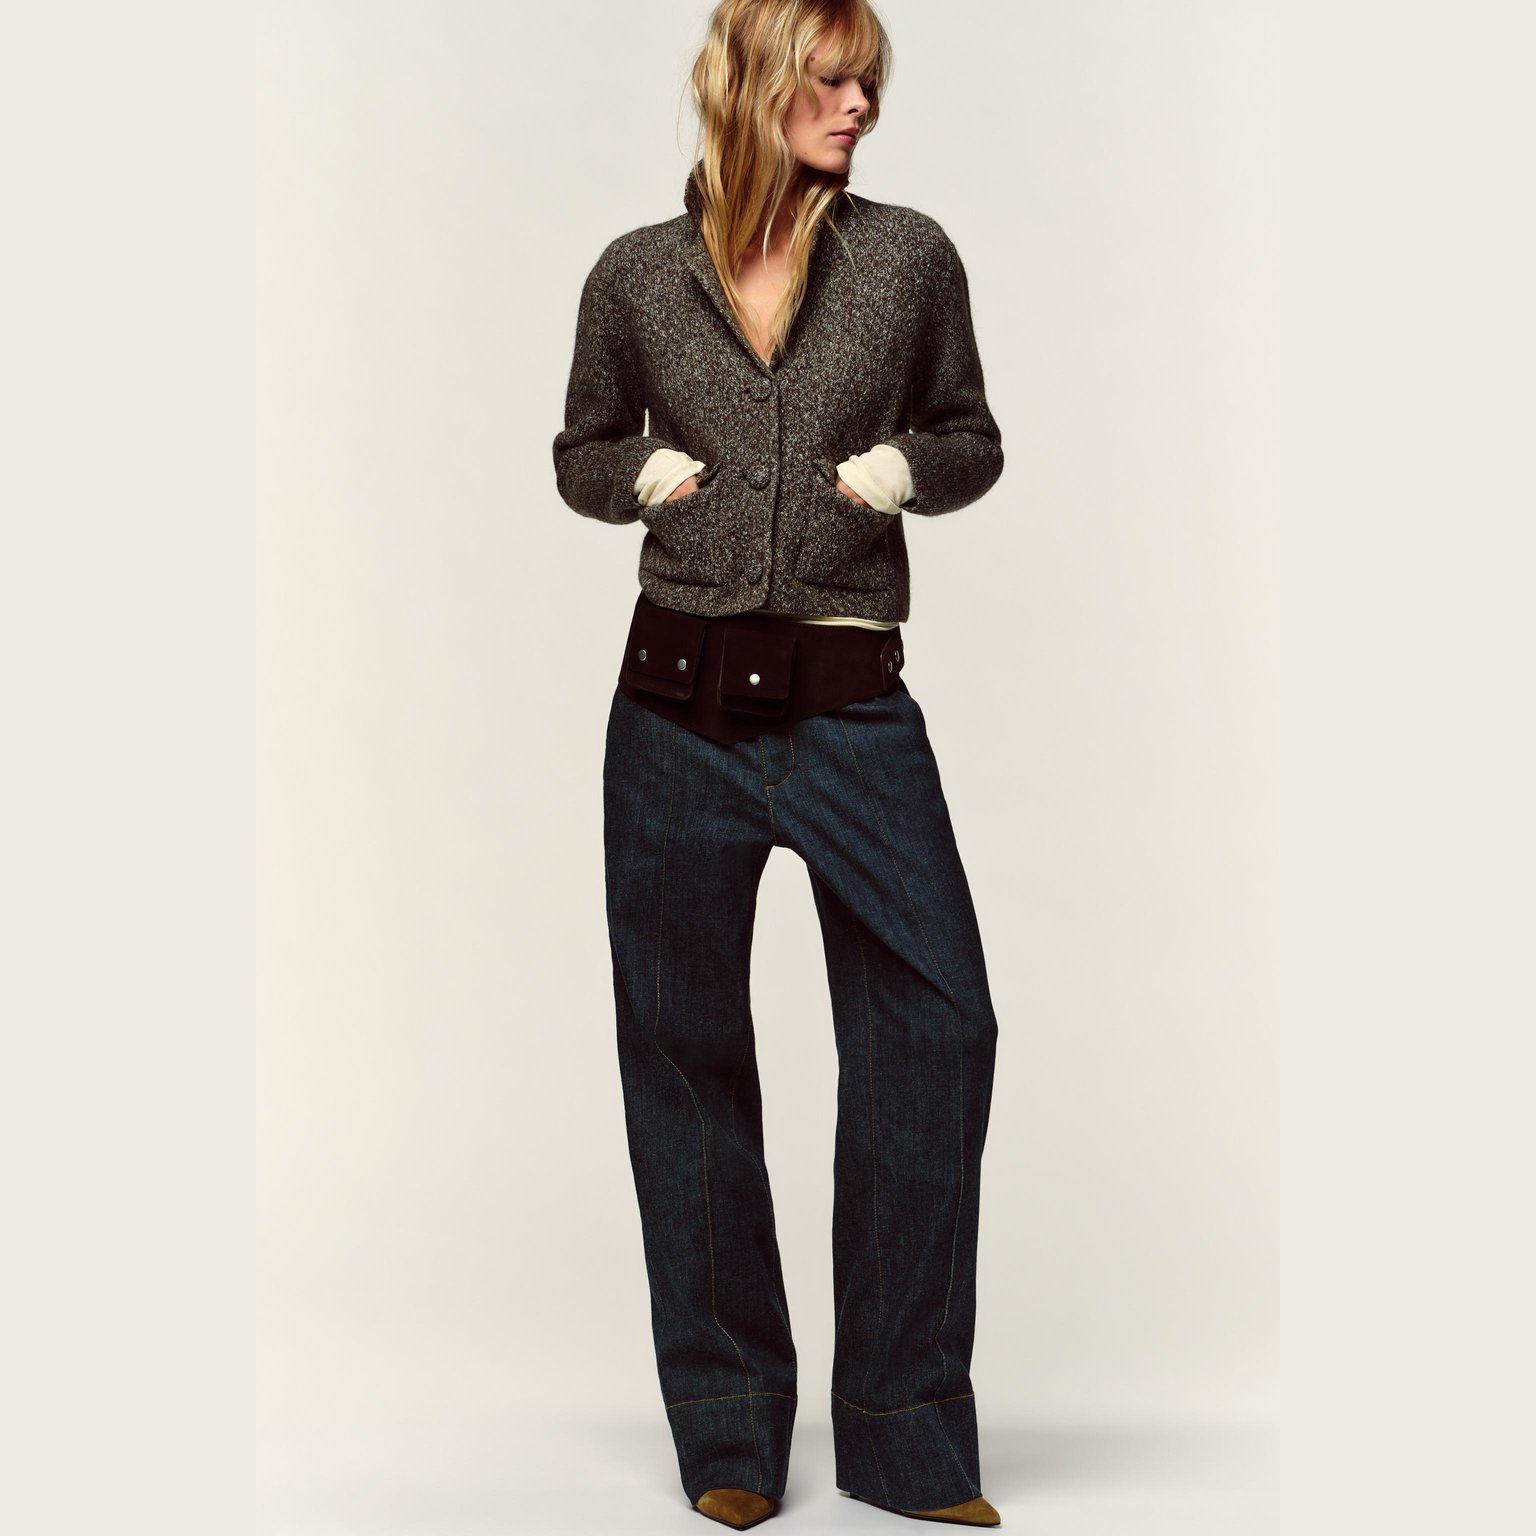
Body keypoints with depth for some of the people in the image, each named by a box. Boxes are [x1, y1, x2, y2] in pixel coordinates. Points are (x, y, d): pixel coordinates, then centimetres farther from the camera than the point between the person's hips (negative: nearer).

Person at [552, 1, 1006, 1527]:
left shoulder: (911, 257, 3)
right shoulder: (635, 275, 5)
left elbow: (971, 441, 14)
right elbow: (581, 454, 17)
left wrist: (909, 466, -6)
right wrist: (645, 472, -3)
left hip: (850, 711, 0)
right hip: (677, 706, 1)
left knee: (936, 1020, -8)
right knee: (683, 1049, 6)